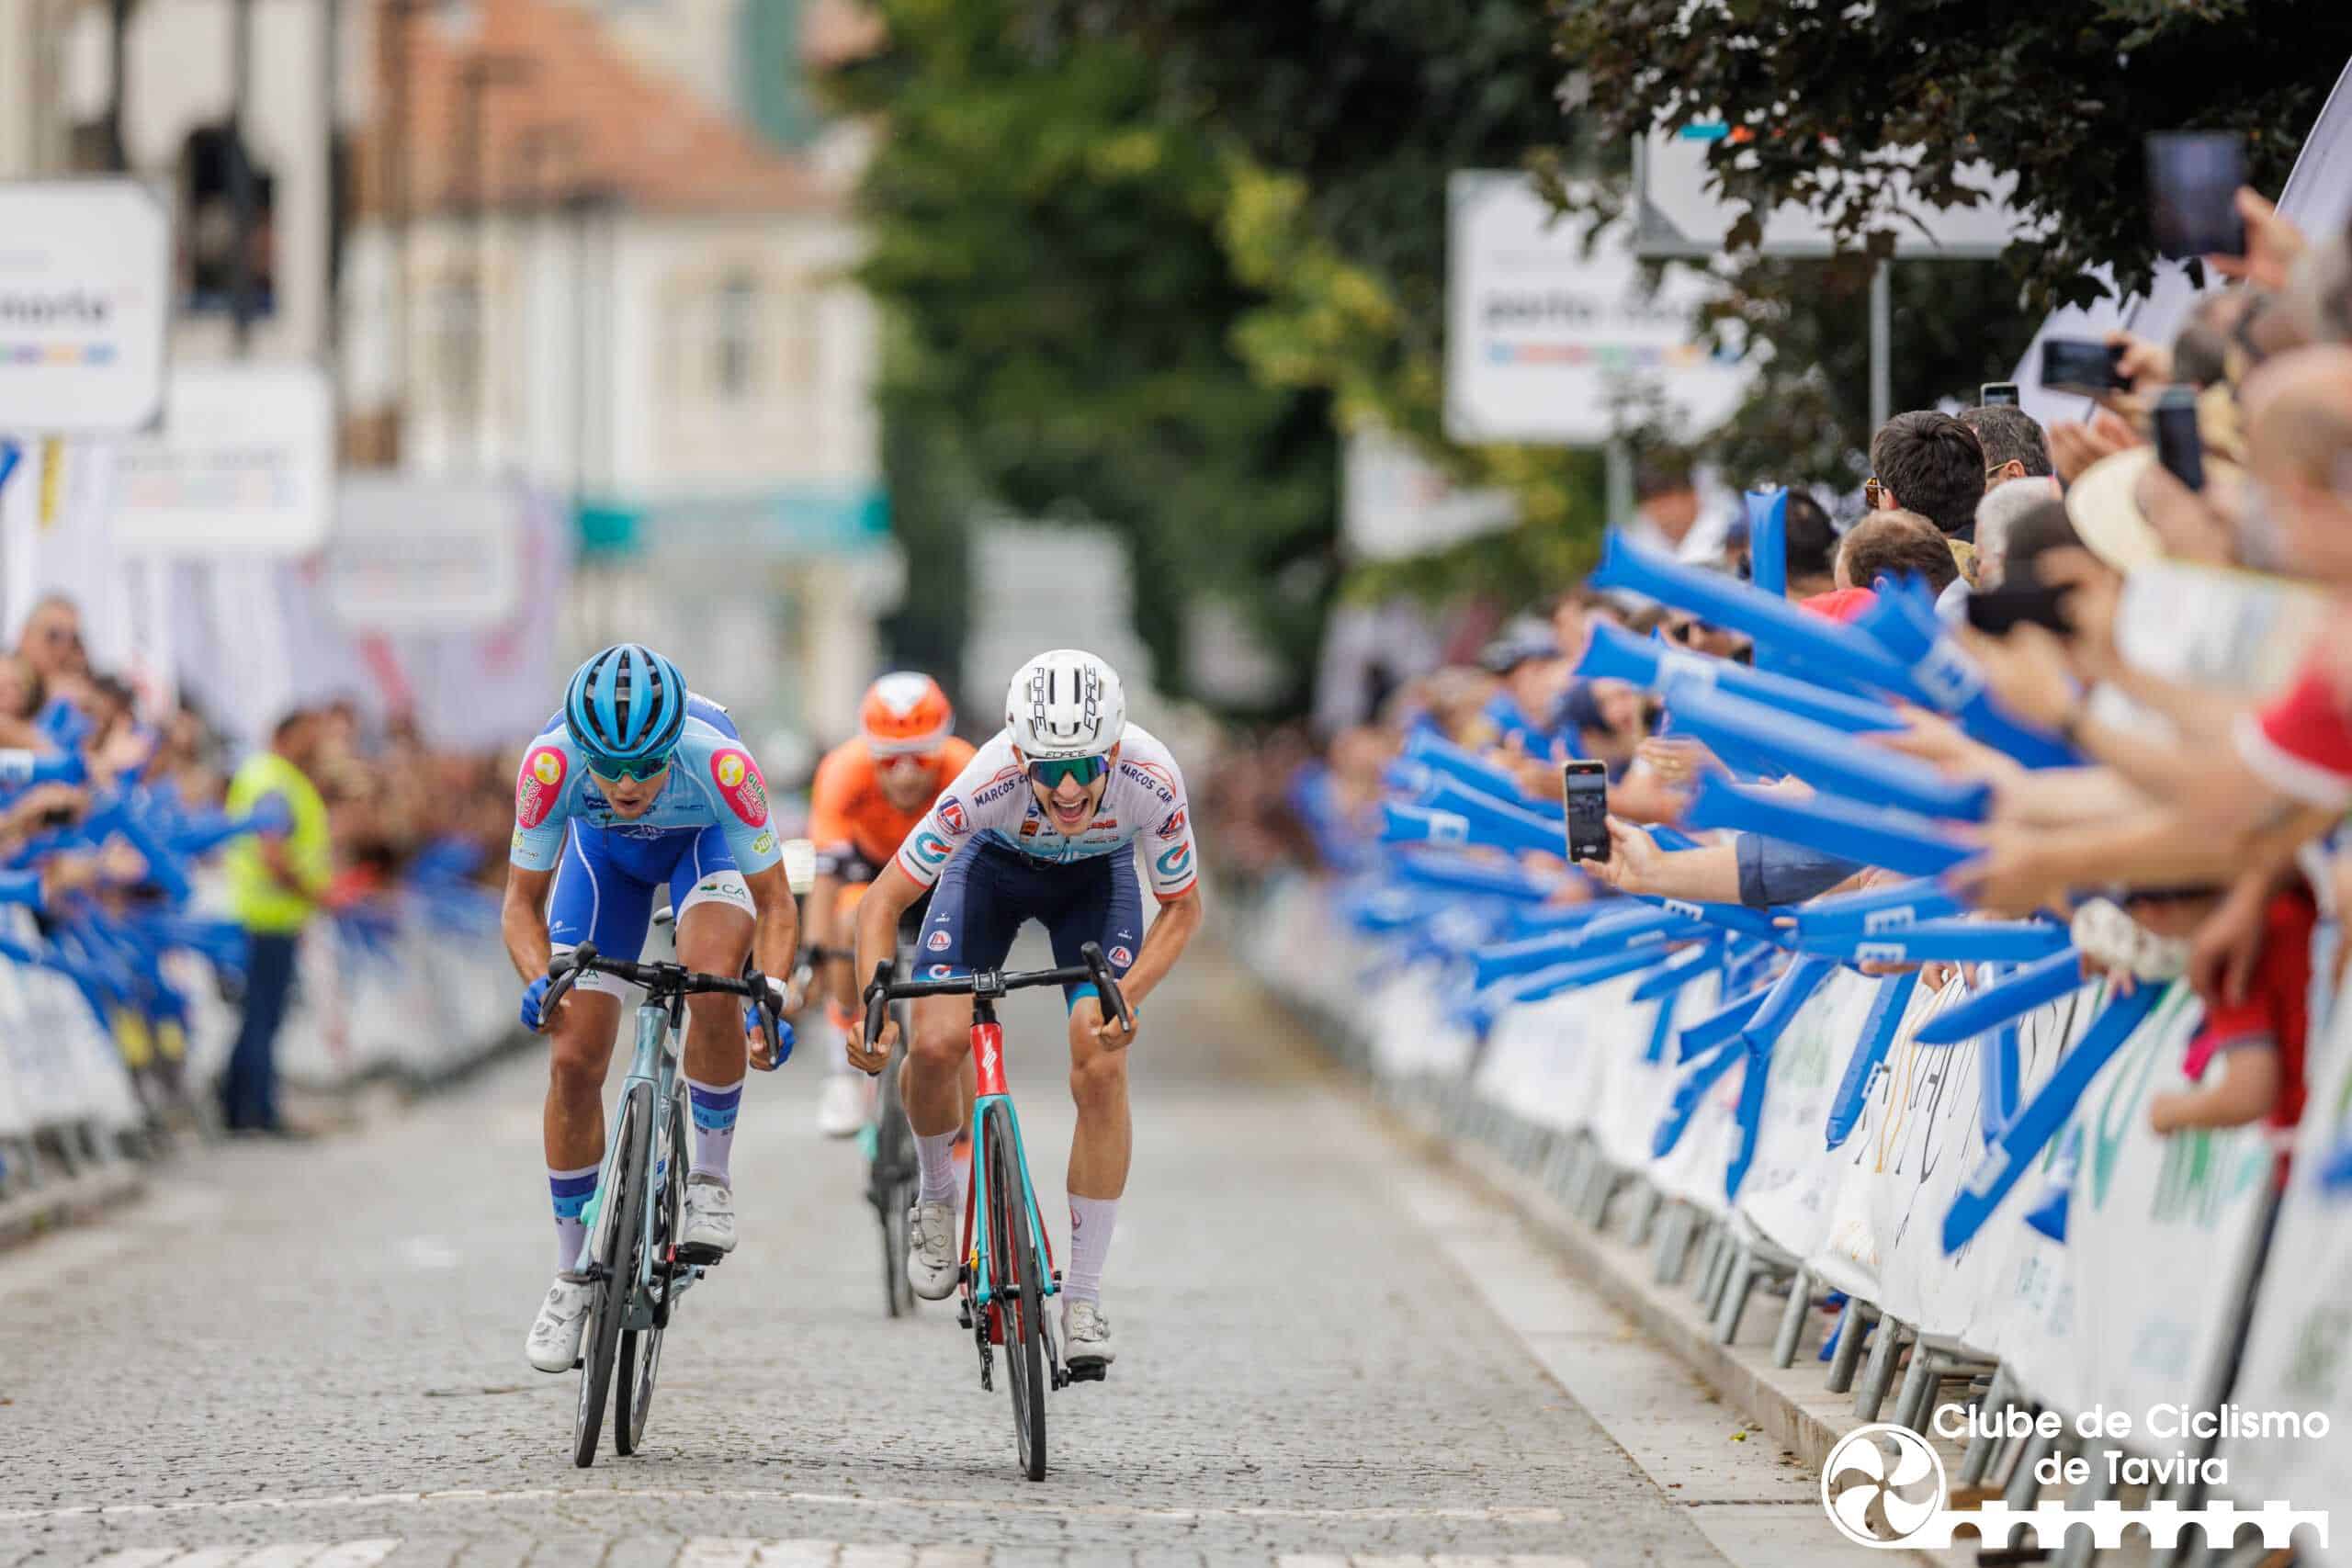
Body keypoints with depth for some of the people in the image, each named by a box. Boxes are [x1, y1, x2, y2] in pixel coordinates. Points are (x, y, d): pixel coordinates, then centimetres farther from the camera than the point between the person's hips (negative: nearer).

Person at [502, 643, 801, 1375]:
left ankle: (711, 1178, -7)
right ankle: (572, 1278, 9)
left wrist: (773, 989, -46)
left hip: (706, 842, -2)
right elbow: (522, 902, -23)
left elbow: (774, 904, -28)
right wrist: (538, 980, -42)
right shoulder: (551, 764, -37)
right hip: (604, 851, 2)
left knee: (712, 992, -32)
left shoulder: (720, 764, -40)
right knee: (573, 1061, -6)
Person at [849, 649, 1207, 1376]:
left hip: (1096, 875, 0)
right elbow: (883, 902, -29)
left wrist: (1127, 996, -33)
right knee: (936, 1044, -19)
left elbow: (1182, 909, -18)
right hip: (996, 863, 0)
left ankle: (1083, 1297, -4)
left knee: (1102, 1067, -15)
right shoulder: (991, 782, -39)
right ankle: (936, 1198, 15)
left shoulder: (1151, 781, -36)